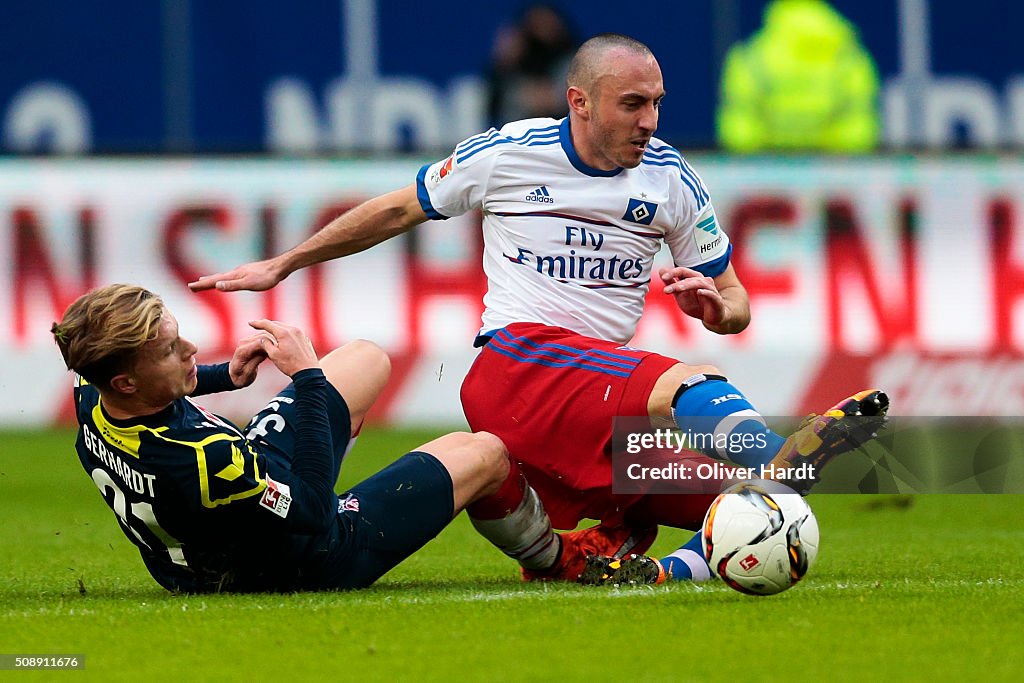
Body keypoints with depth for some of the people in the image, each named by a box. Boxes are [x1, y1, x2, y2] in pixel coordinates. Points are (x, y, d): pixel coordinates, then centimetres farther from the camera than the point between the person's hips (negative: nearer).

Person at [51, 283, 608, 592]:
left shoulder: (91, 397, -22)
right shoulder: (201, 460, -47)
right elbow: (313, 513, -31)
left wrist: (224, 375, 2)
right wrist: (309, 378, -28)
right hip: (307, 562, -8)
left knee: (368, 360, 23)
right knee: (484, 455, 11)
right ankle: (555, 558, 44)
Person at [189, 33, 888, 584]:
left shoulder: (672, 181, 8)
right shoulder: (505, 155, 2)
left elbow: (734, 308, 16)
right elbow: (397, 210, 18)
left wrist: (710, 302, -10)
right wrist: (281, 265, 24)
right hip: (516, 360, -7)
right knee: (690, 387, -38)